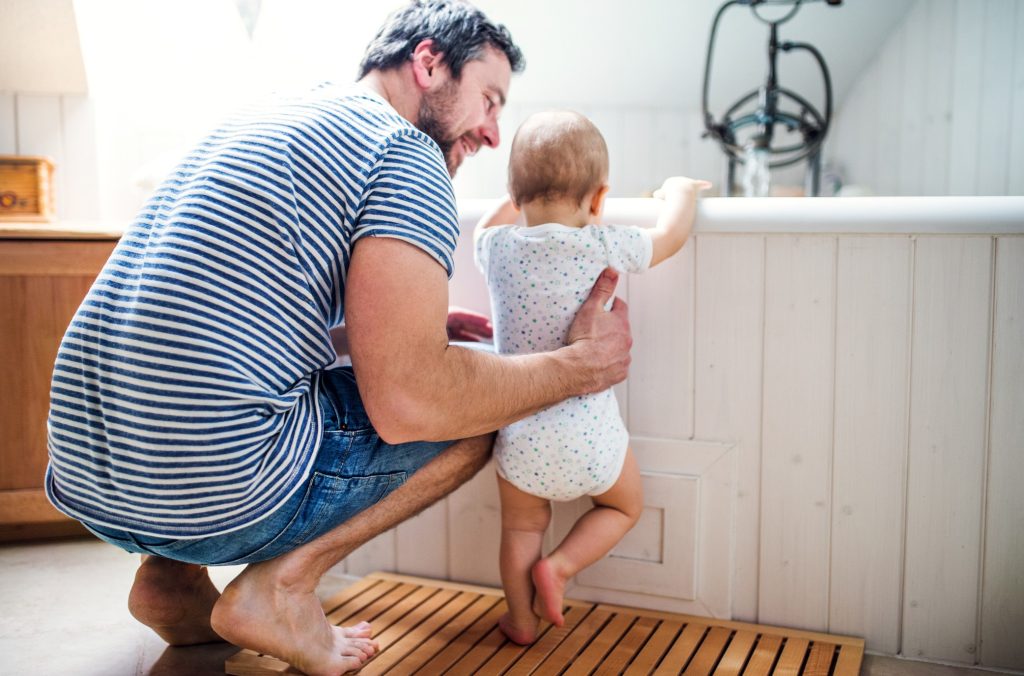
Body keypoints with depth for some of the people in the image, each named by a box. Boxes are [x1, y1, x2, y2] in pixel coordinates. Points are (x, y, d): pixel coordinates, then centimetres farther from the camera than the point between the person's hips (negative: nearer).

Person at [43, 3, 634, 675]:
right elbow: (406, 404, -17)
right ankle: (283, 581, -2)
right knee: (475, 402, 7)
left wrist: (414, 327, 23)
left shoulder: (263, 115, 18)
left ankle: (172, 576, 15)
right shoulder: (409, 159, -9)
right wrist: (580, 366, -3)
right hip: (215, 496, -8)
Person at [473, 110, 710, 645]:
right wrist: (680, 191, 28)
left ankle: (521, 620, 31)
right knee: (624, 506, 26)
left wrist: (521, 196, 39)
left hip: (521, 435, 2)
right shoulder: (604, 247, -9)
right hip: (591, 434, -2)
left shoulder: (497, 248, -2)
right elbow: (671, 235, 9)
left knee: (521, 528, 24)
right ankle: (559, 565, 11)